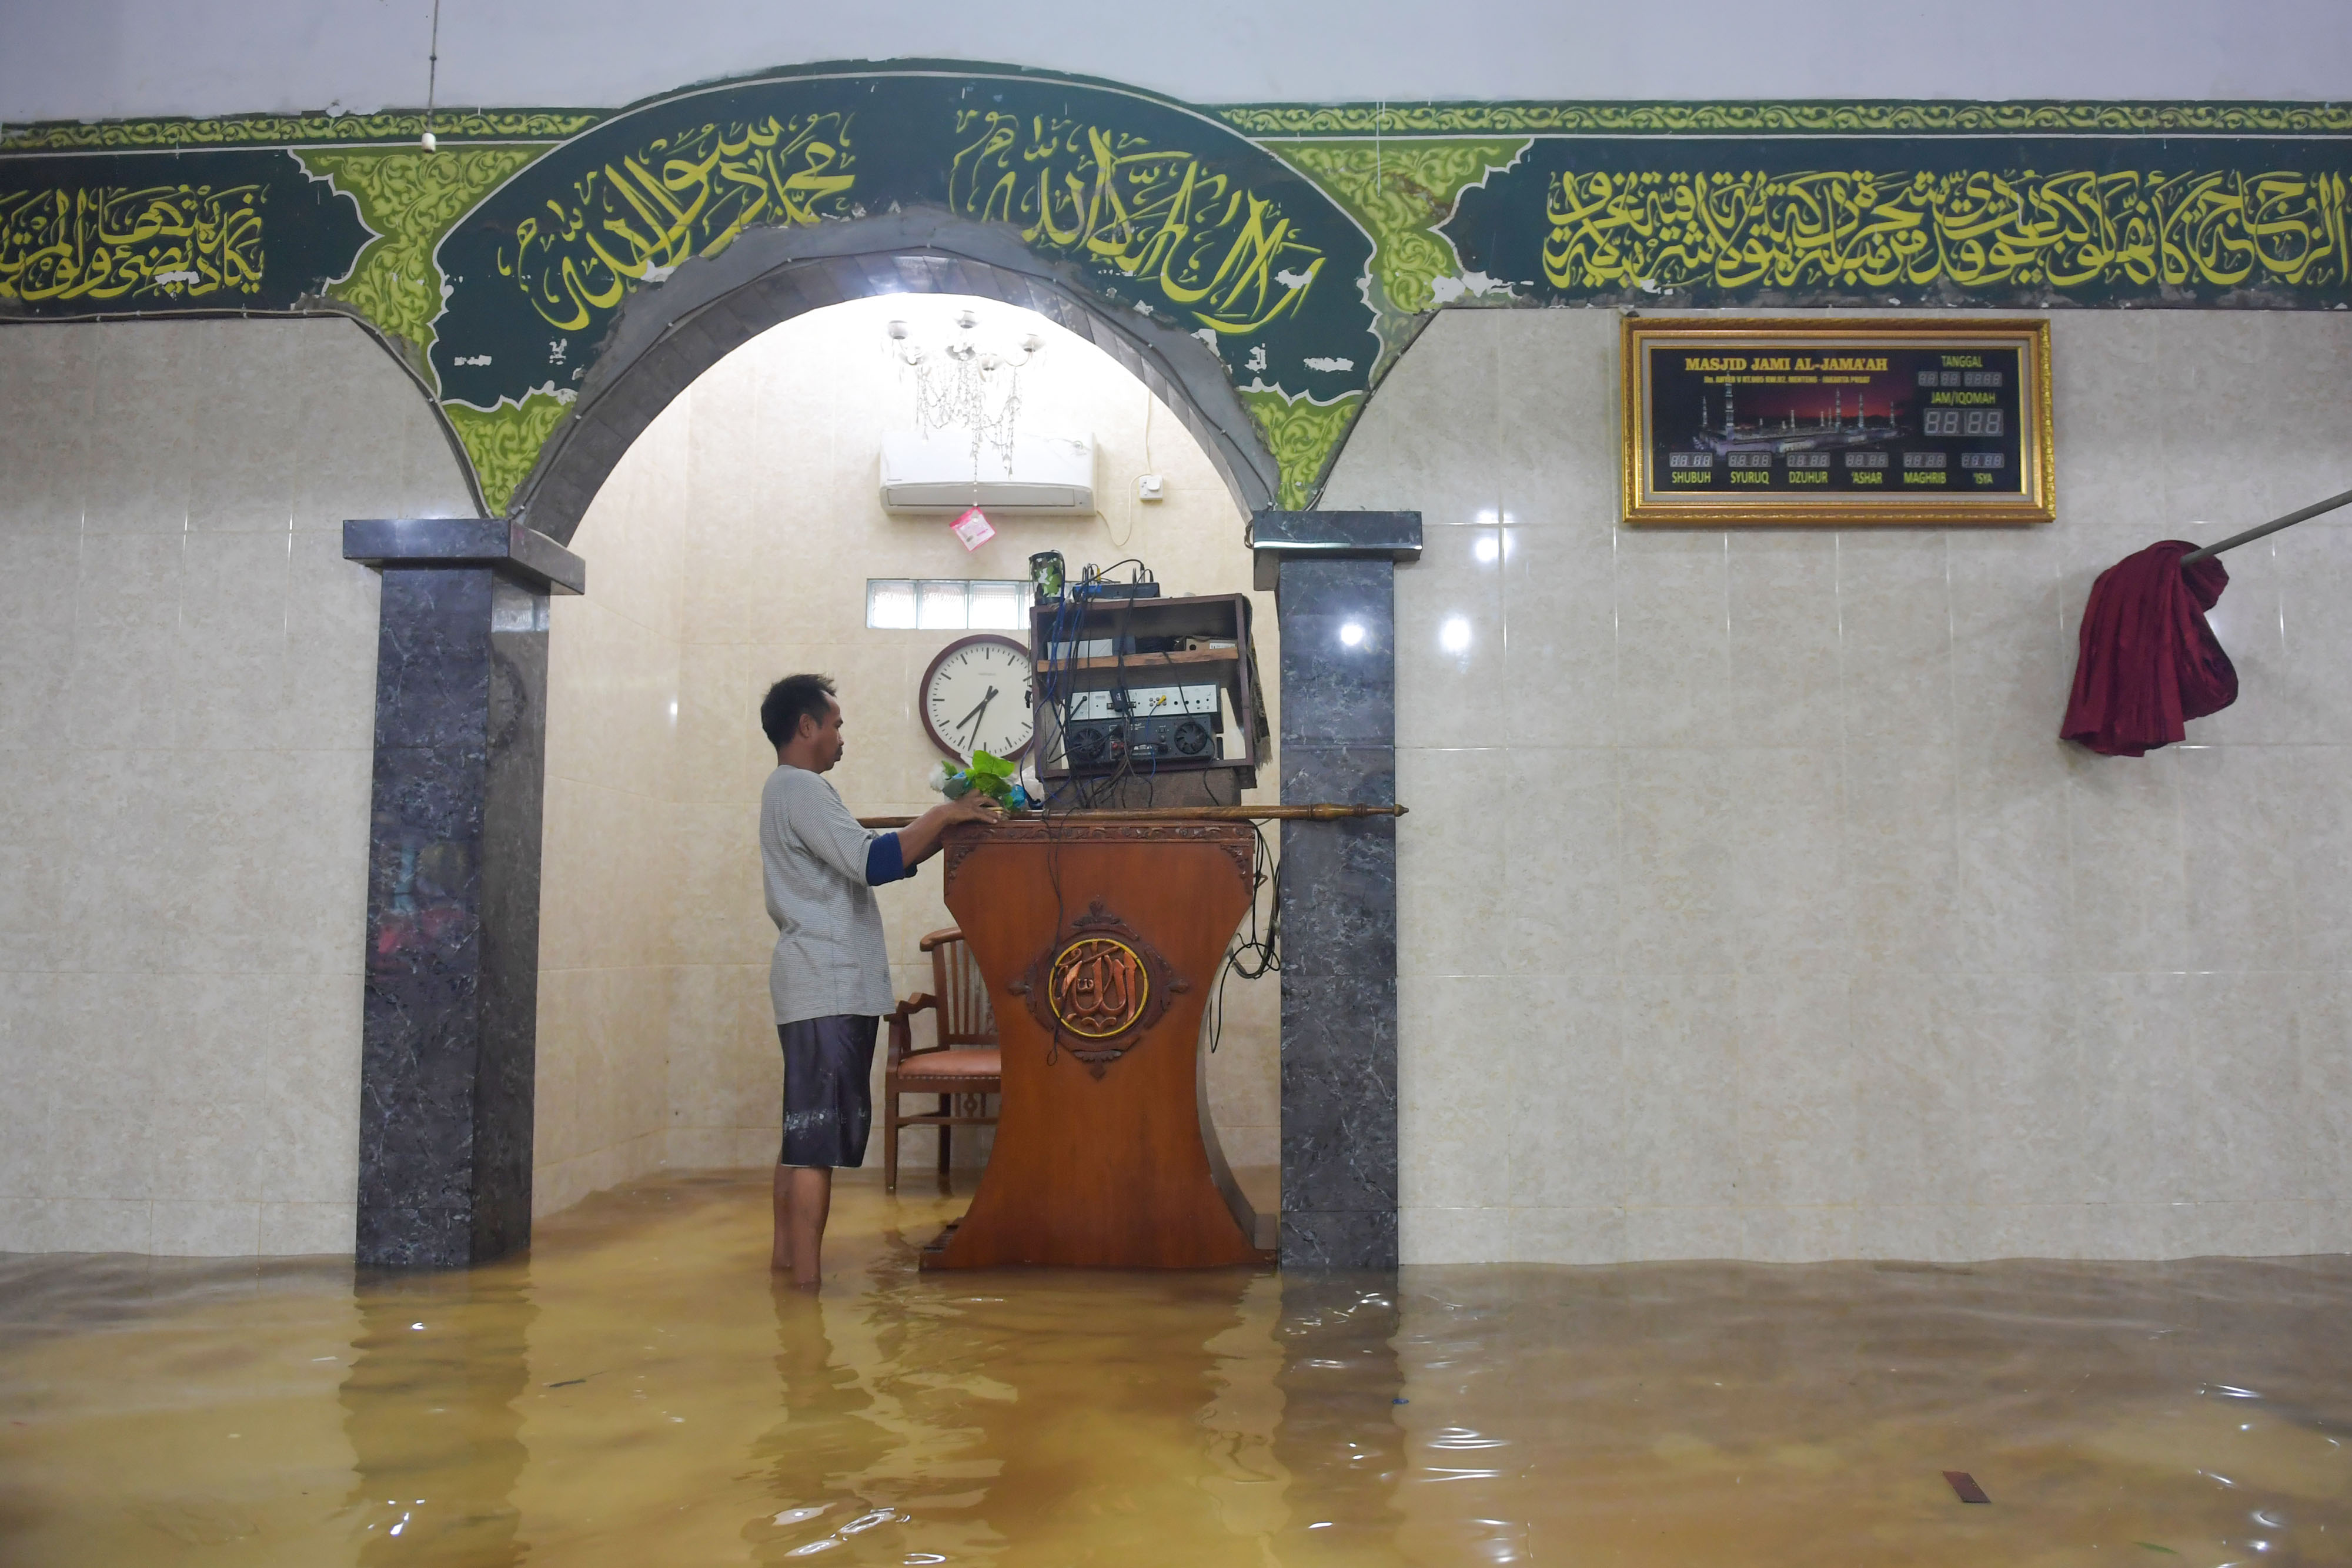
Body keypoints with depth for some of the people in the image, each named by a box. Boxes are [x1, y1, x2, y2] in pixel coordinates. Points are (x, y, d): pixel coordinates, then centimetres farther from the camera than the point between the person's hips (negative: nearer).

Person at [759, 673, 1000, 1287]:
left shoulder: (790, 790, 22)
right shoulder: (801, 789, -11)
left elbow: (863, 862, 20)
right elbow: (874, 863, -21)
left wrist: (948, 826, 11)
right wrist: (942, 816, -12)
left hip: (819, 987, 11)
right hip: (829, 988, -11)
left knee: (804, 1125, 14)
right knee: (822, 1128, -10)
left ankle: (785, 1250, 21)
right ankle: (806, 1276, -10)